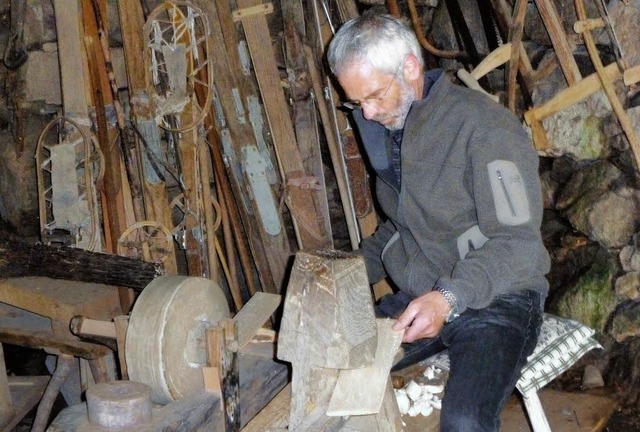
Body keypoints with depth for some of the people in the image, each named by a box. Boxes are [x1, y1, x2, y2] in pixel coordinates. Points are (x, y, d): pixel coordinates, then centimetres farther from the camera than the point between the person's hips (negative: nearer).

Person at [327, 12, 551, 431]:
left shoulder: (484, 125, -16)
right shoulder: (387, 130, 9)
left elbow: (517, 242, -20)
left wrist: (449, 298, -32)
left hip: (496, 299, -7)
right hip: (417, 300, 7)